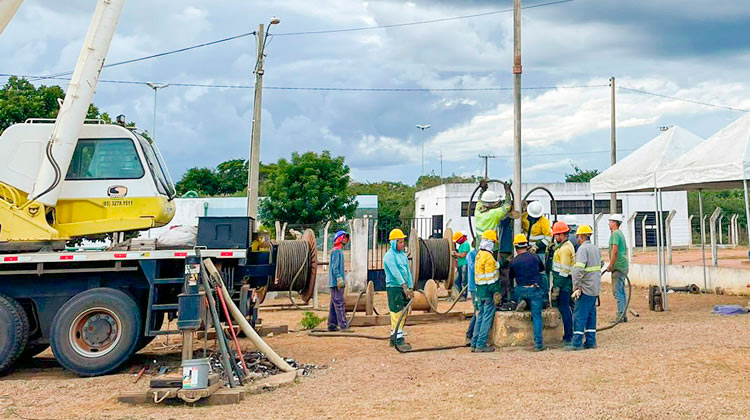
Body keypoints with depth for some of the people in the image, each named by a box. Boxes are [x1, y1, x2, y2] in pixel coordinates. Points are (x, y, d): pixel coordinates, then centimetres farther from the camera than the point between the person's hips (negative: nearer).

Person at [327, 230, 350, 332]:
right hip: (336, 283, -11)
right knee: (340, 304, -12)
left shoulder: (340, 251, 21)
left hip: (337, 283, 11)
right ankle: (343, 326, -15)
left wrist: (342, 280, 23)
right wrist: (339, 279, -22)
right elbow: (334, 267, -18)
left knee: (334, 304, 11)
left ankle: (332, 325, 14)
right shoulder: (336, 251, -10)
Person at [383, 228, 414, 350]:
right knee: (397, 313, -9)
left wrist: (411, 287, 10)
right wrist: (405, 287, -28)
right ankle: (398, 340, -7)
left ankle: (394, 338, 18)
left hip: (404, 287, 8)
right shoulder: (389, 256, -11)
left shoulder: (403, 254, 14)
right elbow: (396, 273, -21)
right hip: (393, 287, -8)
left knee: (403, 314, 9)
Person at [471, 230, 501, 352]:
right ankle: (481, 345, -3)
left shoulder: (479, 255, 12)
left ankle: (475, 343, 16)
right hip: (488, 292, -9)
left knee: (480, 317, 14)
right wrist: (495, 292, -18)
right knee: (487, 318, -3)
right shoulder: (488, 257, -16)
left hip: (479, 291, 9)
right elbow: (491, 277, -20)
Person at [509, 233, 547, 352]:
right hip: (535, 290, 0)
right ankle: (538, 344, -3)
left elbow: (510, 277, 11)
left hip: (521, 291, 0)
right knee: (536, 316, 3)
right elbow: (542, 268, 21)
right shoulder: (534, 257, 3)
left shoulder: (514, 262, 0)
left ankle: (521, 301, 7)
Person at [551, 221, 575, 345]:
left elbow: (564, 271, -21)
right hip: (563, 283, 10)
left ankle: (568, 337, -4)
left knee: (564, 308, -7)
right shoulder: (564, 246, 16)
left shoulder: (565, 248, -17)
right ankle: (568, 334, 22)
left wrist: (557, 288, -21)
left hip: (563, 283, -10)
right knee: (564, 308, 16)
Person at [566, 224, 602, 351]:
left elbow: (579, 269, -23)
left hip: (586, 288, -9)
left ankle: (577, 343, -6)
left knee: (579, 315, -6)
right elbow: (600, 264, 23)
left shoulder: (583, 249, -14)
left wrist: (576, 287, -20)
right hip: (595, 288, 9)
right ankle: (591, 341, 14)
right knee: (591, 315, 12)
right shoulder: (595, 248, 14)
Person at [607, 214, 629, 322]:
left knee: (617, 292, -8)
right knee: (622, 291, 12)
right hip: (623, 266, 10)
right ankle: (623, 315, 14)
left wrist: (610, 265, -13)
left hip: (618, 267, -10)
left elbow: (614, 251, -19)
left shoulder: (615, 234, -12)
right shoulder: (621, 233, 19)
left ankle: (620, 315, -8)